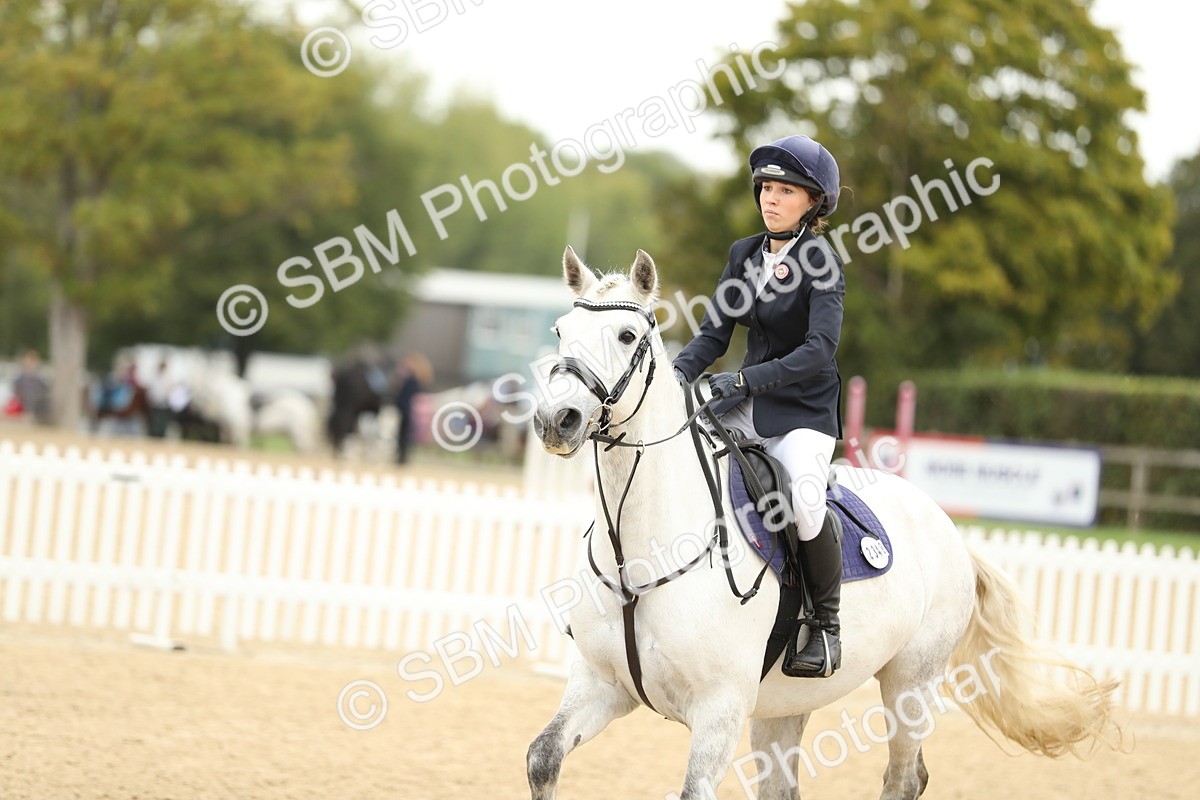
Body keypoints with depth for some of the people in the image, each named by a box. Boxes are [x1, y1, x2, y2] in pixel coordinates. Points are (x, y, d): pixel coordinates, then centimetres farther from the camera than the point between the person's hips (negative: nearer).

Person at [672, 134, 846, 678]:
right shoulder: (745, 254, 8)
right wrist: (678, 375, -12)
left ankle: (827, 625, -10)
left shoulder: (820, 261, -12)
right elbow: (714, 334, 8)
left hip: (803, 411, -7)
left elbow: (819, 351, -21)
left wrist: (743, 380, -28)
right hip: (745, 407, 7)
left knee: (805, 502, -32)